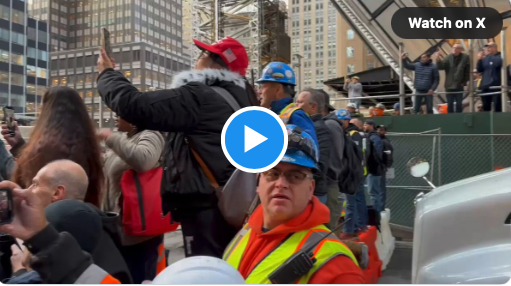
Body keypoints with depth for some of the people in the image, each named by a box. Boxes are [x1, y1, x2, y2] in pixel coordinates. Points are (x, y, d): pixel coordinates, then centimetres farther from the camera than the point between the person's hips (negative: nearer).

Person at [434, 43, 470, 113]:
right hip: (449, 85, 1)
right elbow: (441, 66, -11)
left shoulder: (465, 57, -2)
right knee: (450, 104, 8)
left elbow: (468, 71, -2)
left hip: (459, 85, -1)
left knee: (459, 104, 7)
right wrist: (438, 60, -29)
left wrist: (464, 82, -6)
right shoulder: (449, 57, 1)